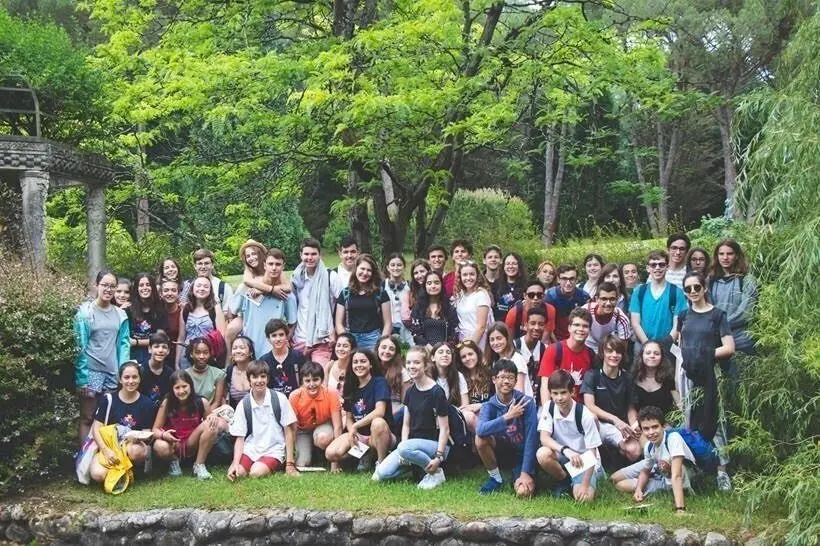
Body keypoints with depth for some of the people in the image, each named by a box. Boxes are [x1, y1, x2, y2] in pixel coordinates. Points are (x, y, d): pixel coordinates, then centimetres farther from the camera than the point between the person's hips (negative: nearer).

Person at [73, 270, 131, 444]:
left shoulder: (120, 314, 8)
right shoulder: (85, 311, -5)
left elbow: (124, 344, 8)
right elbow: (79, 345, -7)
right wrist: (82, 378, -12)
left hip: (113, 373, 4)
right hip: (91, 371, -4)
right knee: (87, 418, 1)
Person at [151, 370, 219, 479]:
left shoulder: (201, 403, -11)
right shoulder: (167, 404, -12)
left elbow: (209, 422, 2)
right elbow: (155, 429, -7)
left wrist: (212, 418, -23)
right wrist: (163, 435, -31)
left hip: (192, 445, 1)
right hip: (173, 445, -1)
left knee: (210, 427, -26)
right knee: (159, 447, -36)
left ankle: (199, 465, -9)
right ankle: (174, 461, 2)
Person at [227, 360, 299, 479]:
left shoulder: (279, 399, -5)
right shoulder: (243, 405, 1)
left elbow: (288, 431, -1)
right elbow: (240, 438, 1)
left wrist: (290, 464, -6)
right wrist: (235, 464, -16)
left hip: (273, 450, -3)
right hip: (250, 450, 3)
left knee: (256, 473, -30)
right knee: (237, 473, -25)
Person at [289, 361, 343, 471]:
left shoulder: (331, 395, -25)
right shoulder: (295, 396, -24)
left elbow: (337, 427, -21)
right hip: (303, 430, 1)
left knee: (323, 438, -36)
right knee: (302, 464, -18)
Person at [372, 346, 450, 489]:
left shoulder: (436, 393, -13)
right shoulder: (410, 392, 8)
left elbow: (444, 429, -13)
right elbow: (406, 424, 9)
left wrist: (439, 457, -21)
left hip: (434, 443, -6)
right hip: (412, 442, 6)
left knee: (404, 448, -37)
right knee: (381, 474, -14)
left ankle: (436, 473, -14)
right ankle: (414, 464, 10)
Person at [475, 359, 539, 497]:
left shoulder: (526, 402, -16)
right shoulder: (489, 406, -9)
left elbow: (531, 438, -19)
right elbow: (480, 430, -31)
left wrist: (526, 473, -24)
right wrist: (507, 416, -39)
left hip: (523, 454, -2)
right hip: (502, 451, 2)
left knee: (523, 492, -27)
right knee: (480, 439, -26)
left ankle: (519, 477, 11)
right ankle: (496, 478, -3)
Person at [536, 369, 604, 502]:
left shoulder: (585, 415, -20)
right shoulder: (549, 407, -10)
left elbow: (591, 453, -18)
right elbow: (544, 438, -20)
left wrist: (585, 485, -27)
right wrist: (565, 450, -40)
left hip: (583, 460, -3)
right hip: (562, 456, 3)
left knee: (583, 497, -29)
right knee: (542, 454, -31)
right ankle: (565, 481, -1)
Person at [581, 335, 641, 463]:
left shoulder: (627, 378, 8)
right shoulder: (592, 375, -2)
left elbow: (631, 408, 10)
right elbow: (589, 405, -14)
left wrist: (634, 424, -13)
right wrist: (615, 419, -26)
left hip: (619, 426, 2)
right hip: (597, 424, -2)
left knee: (634, 452, -29)